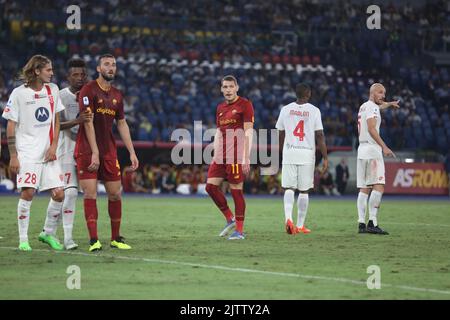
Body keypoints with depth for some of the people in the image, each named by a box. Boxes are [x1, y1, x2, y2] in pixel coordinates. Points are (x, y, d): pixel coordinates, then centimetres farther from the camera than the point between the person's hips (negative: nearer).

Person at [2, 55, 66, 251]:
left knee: (59, 194, -3)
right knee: (27, 193, -13)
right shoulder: (19, 93, -4)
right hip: (27, 152, -4)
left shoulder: (53, 90, 9)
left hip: (49, 152, 5)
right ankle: (23, 240, -1)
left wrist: (54, 146, 2)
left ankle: (47, 233, 17)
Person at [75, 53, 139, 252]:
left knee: (115, 193, 6)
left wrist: (132, 152, 11)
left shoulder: (117, 95, 12)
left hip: (109, 152, 6)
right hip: (87, 151, -6)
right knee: (90, 193, -8)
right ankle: (93, 240, -6)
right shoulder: (89, 90, -8)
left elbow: (122, 125, 17)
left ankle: (115, 238, 17)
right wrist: (95, 152, -20)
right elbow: (88, 122, -15)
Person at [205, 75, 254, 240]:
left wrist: (246, 158, -16)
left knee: (236, 190, -5)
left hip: (236, 156, -7)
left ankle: (239, 230, 3)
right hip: (221, 156, 7)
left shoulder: (244, 104, -5)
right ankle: (230, 219, 15)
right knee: (211, 186, 1)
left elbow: (248, 132, -10)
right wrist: (215, 156, 14)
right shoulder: (220, 107, 17)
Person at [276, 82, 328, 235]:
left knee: (289, 188, 2)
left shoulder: (286, 109, 4)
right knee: (304, 190, 7)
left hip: (289, 153, 1)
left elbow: (280, 134, 10)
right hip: (307, 154, -1)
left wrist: (281, 152, 24)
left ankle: (288, 218, -21)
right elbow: (320, 136, -6)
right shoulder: (314, 111, -3)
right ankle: (300, 225, 12)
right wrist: (325, 157, -3)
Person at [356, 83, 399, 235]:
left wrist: (389, 104, 62)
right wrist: (384, 147, -26)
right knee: (378, 187, -13)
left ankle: (361, 223, 2)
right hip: (372, 149, -9)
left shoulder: (363, 107, 21)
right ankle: (372, 222, -22)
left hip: (362, 149, 9)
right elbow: (371, 129, -20)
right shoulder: (372, 107, -7)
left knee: (364, 189, 7)